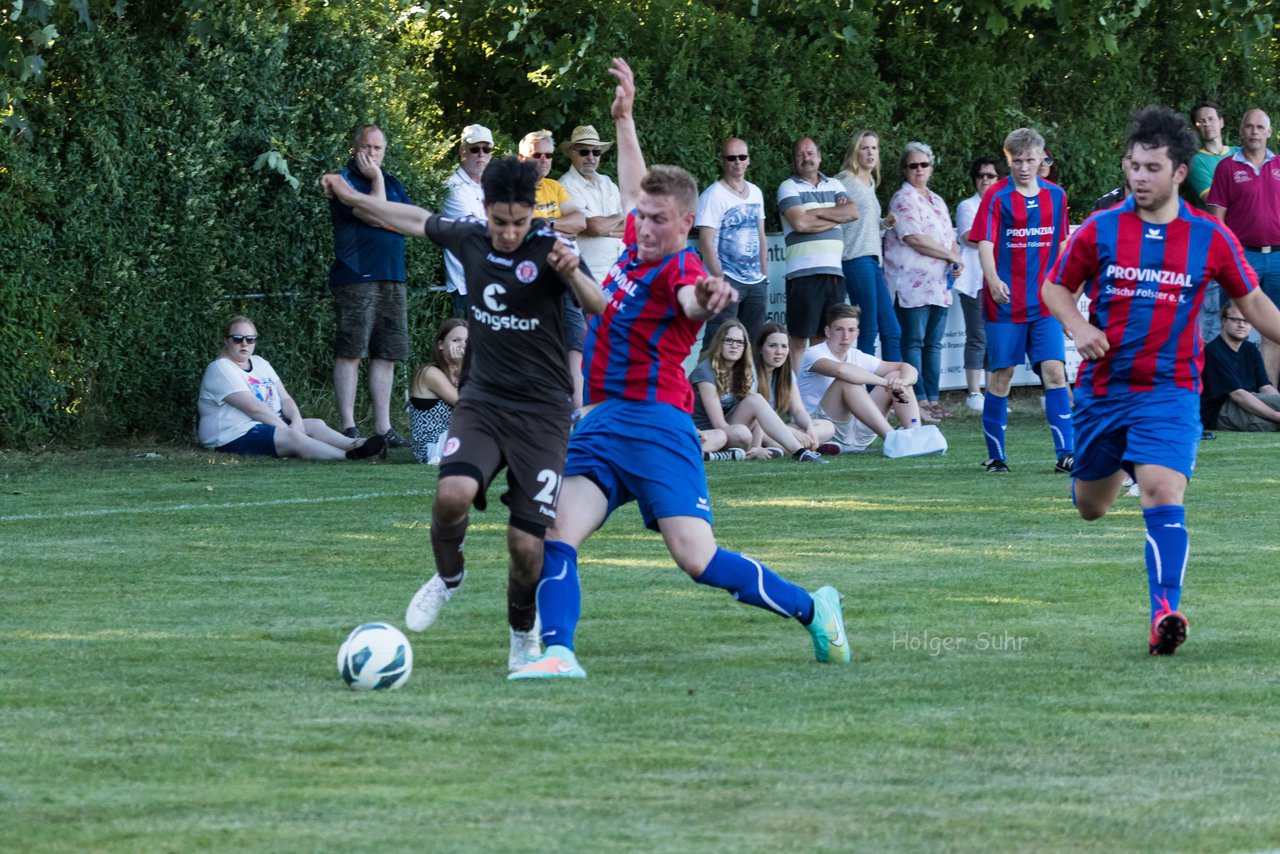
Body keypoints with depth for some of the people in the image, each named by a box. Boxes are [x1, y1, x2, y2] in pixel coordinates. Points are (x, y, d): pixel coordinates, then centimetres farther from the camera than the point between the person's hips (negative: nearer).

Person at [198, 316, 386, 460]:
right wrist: (285, 427, -18)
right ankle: (349, 456, -49)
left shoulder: (260, 364, 19)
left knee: (315, 425, -12)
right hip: (237, 436, -9)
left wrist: (296, 420, -9)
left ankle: (354, 446, -38)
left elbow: (285, 399, 12)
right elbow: (253, 407, -18)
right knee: (291, 437, -31)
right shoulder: (220, 369, -9)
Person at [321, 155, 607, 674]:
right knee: (453, 492, -26)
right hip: (481, 401, 3)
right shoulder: (470, 239, 0)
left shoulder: (549, 248, -13)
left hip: (541, 412, -3)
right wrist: (351, 197, 31)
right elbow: (417, 221, 21)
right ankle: (449, 576, 6)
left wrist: (573, 274, -48)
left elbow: (599, 309, -27)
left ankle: (523, 633, 22)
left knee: (527, 543, -8)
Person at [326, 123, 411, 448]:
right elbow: (374, 217, -15)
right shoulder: (346, 181, -3)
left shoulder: (391, 182, 18)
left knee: (386, 355, 7)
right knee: (350, 352, -8)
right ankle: (349, 428, -9)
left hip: (392, 279, 7)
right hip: (356, 278, -7)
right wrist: (376, 179, -7)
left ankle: (383, 427, 11)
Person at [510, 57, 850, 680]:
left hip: (656, 424, -8)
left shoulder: (680, 270, -13)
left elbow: (692, 299, -40)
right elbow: (632, 188, 33)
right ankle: (558, 652, -18)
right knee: (557, 536, -13)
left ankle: (812, 610, 5)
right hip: (600, 421, 8)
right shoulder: (638, 246, 11)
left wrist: (707, 298, -64)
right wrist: (624, 117, 39)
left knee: (697, 558, -12)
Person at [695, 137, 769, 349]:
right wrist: (720, 281, -17)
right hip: (727, 280, -7)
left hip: (755, 282, 7)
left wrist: (765, 275, 14)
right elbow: (706, 243, -13)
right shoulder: (713, 195, -8)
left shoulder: (755, 193, 14)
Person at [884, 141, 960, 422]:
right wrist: (950, 255, -11)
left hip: (939, 283, 8)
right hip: (912, 281, -8)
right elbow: (913, 238, -15)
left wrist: (956, 259, 2)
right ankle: (918, 400, -10)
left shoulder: (937, 201, 21)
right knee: (913, 342, -8)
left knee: (933, 343, 6)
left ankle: (932, 398, 8)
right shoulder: (903, 199, -4)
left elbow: (950, 239, 24)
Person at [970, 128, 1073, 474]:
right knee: (1001, 376, 3)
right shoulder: (997, 197, -4)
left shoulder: (1055, 196, 8)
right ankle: (995, 455, 13)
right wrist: (993, 279, -30)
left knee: (1054, 371, -8)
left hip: (1045, 303, 3)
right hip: (1005, 301, -3)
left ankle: (1065, 453, -9)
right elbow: (985, 243, -13)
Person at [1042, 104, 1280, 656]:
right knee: (1090, 507, 15)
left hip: (1170, 390, -2)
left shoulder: (1210, 238, -2)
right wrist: (1078, 326, -11)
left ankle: (1164, 613, -29)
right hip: (1102, 388, 2)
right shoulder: (1100, 230, -1)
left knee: (1163, 494, -23)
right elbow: (1056, 288, 9)